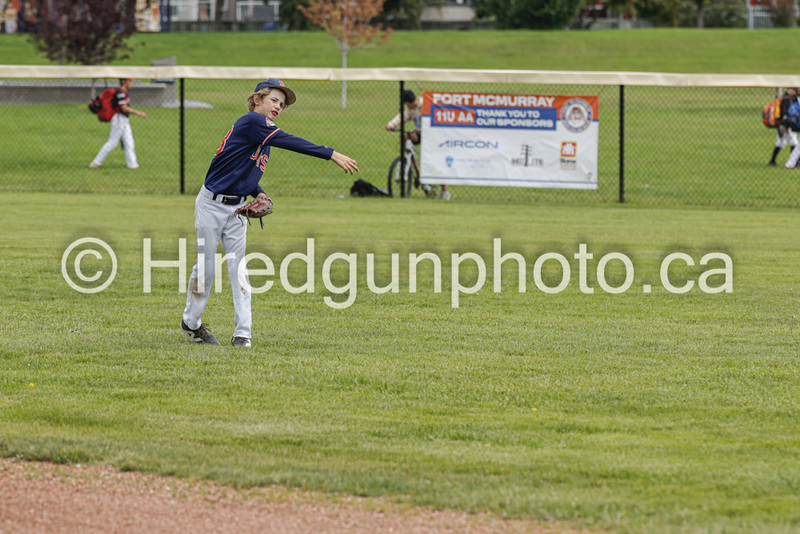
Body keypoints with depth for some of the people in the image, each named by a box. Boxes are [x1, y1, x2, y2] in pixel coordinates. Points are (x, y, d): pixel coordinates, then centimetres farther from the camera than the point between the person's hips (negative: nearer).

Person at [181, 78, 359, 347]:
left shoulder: (264, 133, 10)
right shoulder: (251, 121, -18)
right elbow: (290, 142, -27)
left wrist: (259, 194, 0)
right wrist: (332, 155, -31)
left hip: (237, 208, 7)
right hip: (212, 204, -7)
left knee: (239, 265, 0)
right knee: (206, 264, 3)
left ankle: (243, 332, -2)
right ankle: (191, 322, 21)